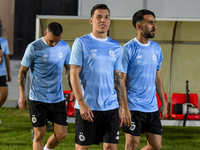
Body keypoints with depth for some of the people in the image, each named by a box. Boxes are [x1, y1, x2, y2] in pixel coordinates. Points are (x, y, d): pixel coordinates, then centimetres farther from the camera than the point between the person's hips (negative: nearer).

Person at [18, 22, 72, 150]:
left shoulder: (65, 47, 2)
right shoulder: (34, 48, -9)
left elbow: (69, 69, 16)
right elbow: (22, 72, -1)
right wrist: (22, 94, -6)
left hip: (58, 98, 4)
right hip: (38, 99, -4)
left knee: (61, 134, 3)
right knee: (39, 134, -4)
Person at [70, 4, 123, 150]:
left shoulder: (116, 47, 12)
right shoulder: (81, 43, -1)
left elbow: (118, 78, 16)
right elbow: (74, 75, -5)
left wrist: (120, 108, 12)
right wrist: (82, 103, -14)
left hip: (111, 107, 4)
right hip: (87, 107, -4)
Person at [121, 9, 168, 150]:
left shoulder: (156, 48, 10)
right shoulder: (128, 49, -9)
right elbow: (121, 81, -10)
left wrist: (164, 102, 14)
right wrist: (125, 108, -16)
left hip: (152, 107, 6)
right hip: (133, 107, -6)